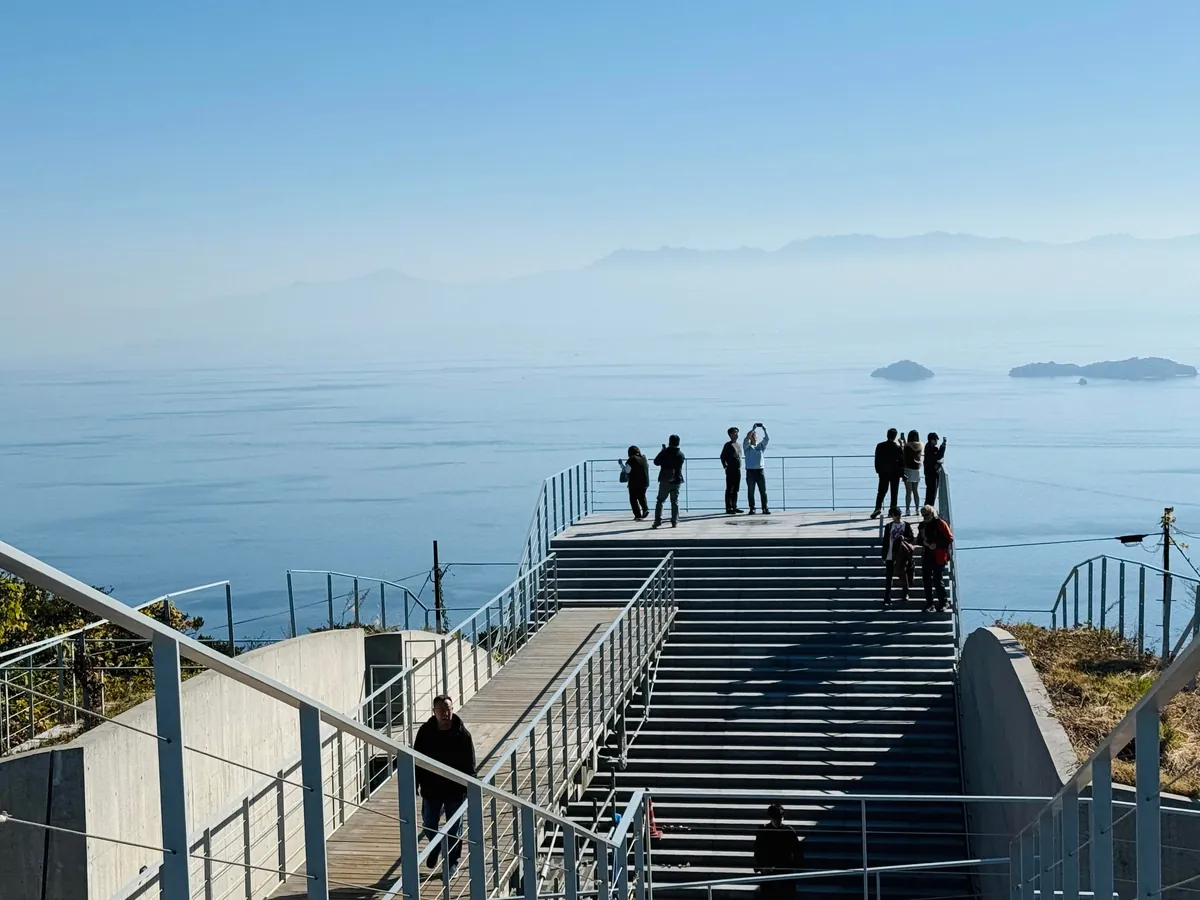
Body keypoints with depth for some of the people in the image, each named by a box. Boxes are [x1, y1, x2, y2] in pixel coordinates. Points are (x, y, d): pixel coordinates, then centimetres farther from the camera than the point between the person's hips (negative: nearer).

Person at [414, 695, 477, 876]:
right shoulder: (425, 732, -7)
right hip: (431, 788, 2)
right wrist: (415, 784, -1)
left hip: (455, 789, -2)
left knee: (454, 828, 8)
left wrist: (469, 788, -9)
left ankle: (452, 862, 26)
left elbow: (470, 764, -6)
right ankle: (435, 847, 43)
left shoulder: (462, 734, -11)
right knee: (429, 826, 12)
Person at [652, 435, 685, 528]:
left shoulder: (664, 452, -11)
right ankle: (674, 522, 6)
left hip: (665, 480, -2)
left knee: (660, 501, 5)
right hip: (676, 481, 2)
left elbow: (656, 462, -2)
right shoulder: (681, 454, 0)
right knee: (675, 502, 9)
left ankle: (657, 521, -3)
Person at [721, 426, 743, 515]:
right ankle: (728, 508, -7)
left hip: (738, 470, 8)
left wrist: (739, 466, 17)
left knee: (736, 489, 10)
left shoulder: (739, 445, 17)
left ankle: (734, 507, 16)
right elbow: (722, 456, -7)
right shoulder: (728, 445, -6)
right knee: (729, 489, -6)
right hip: (731, 470, -8)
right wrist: (725, 466, -12)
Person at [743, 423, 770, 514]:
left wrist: (764, 429, -7)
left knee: (763, 491, 0)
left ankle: (765, 508, 3)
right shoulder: (747, 446, 5)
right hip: (750, 471, -2)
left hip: (760, 471, 2)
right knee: (750, 491, -1)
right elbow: (746, 439, -13)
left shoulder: (761, 446, 15)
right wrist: (753, 429, -13)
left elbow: (767, 439, 3)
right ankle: (752, 509, 3)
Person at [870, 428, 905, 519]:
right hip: (895, 473, -2)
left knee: (881, 491, 2)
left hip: (883, 472, 2)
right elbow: (902, 461, -4)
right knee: (894, 492, 7)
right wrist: (902, 473, 4)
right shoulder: (898, 447, -9)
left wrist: (878, 470, 11)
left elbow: (877, 460, 3)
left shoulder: (880, 446, -2)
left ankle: (878, 508, -14)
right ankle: (893, 509, 8)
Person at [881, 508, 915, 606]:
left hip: (902, 557, -1)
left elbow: (912, 539, 2)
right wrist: (884, 556, 5)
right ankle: (887, 600, -2)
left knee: (903, 574, 6)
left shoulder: (907, 526, 4)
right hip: (890, 556, 1)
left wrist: (904, 538, -18)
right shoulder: (889, 526, 9)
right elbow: (885, 541, 9)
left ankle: (905, 593, 29)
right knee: (888, 579, -2)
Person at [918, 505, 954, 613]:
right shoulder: (922, 525, 12)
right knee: (926, 580, 6)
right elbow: (918, 539, 20)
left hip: (939, 557, -6)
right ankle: (929, 603, 13)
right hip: (926, 556, 6)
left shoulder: (940, 523, -6)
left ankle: (942, 604, 3)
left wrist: (937, 545, -16)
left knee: (938, 581, -5)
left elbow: (950, 539, -8)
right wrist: (923, 542, -3)